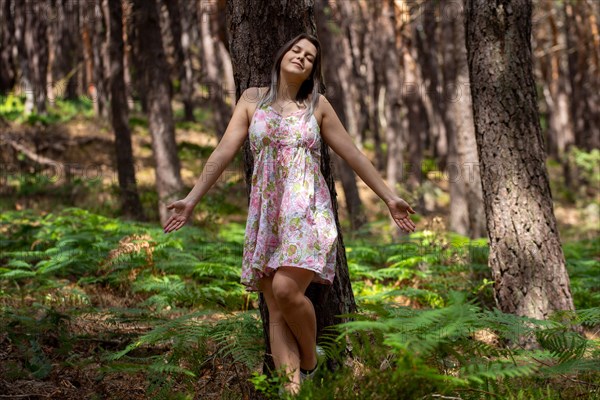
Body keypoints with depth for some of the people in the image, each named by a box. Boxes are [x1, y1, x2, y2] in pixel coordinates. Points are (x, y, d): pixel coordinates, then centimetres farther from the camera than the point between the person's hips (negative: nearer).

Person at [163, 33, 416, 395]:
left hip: (307, 210, -2)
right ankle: (292, 389, -6)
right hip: (266, 213, 2)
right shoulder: (253, 99, 10)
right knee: (277, 311, -4)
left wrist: (390, 198, 10)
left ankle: (310, 362, 3)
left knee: (286, 289, -22)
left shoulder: (318, 105, 8)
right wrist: (192, 199, 3)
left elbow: (354, 155, 10)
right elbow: (224, 152, 8)